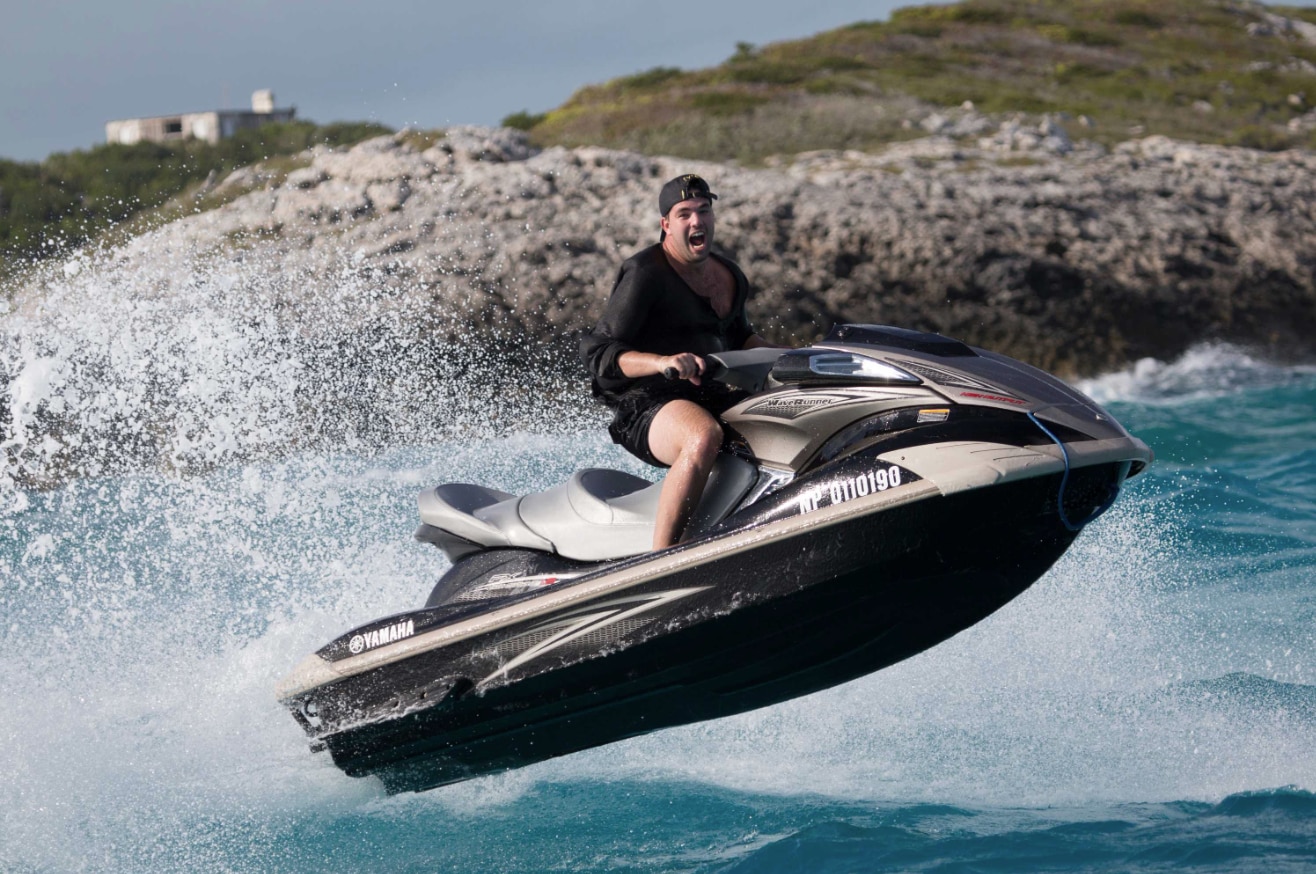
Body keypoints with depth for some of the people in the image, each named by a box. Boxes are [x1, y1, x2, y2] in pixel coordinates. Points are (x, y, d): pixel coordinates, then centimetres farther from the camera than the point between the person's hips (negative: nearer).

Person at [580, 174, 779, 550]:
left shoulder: (730, 276, 15)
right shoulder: (644, 275, -9)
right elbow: (597, 352, -14)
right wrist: (661, 361, -30)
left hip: (714, 395, 8)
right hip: (646, 405, -8)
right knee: (704, 436, -40)